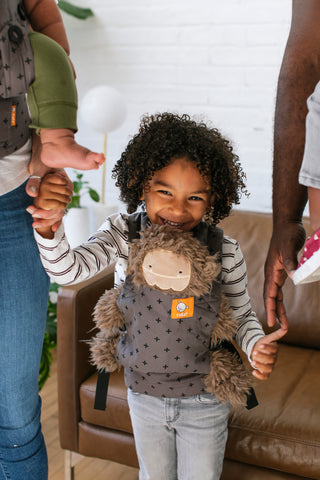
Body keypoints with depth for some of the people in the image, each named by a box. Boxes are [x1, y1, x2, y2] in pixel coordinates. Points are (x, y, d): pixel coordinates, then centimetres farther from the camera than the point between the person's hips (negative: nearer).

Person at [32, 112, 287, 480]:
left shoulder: (225, 254, -21)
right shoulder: (122, 235, -17)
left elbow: (241, 315, -6)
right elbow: (67, 271, -29)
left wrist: (257, 346, -27)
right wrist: (48, 227, -48)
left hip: (203, 401, -2)